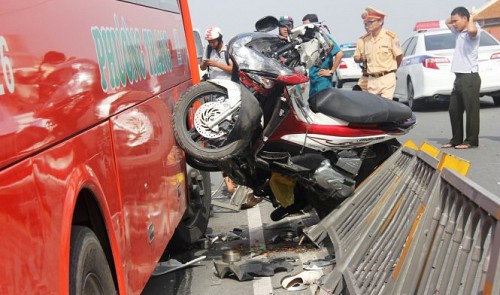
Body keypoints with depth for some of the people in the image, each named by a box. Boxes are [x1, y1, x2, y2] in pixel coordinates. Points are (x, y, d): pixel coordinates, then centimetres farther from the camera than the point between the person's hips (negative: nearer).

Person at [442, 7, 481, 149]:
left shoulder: (473, 32, -9)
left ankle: (471, 141, 0)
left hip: (470, 77, -9)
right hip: (459, 77, 9)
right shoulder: (459, 33, 18)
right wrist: (455, 16, 17)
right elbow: (447, 22, 36)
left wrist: (471, 19, -16)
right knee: (454, 110, 10)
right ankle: (456, 139, 17)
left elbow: (471, 30, -36)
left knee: (471, 110, -4)